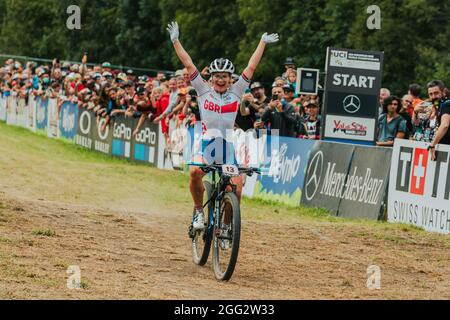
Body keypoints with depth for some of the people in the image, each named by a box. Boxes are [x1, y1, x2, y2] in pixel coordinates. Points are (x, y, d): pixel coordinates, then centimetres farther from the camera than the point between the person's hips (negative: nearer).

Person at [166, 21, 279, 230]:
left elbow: (251, 67, 14)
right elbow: (188, 64, 7)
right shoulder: (203, 91, 8)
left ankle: (226, 225, 11)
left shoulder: (236, 92, 10)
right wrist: (175, 41, 6)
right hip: (206, 144, -1)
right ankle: (198, 211, -8)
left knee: (236, 189, -13)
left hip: (229, 146, 1)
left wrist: (263, 43, 17)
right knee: (195, 172, -31)